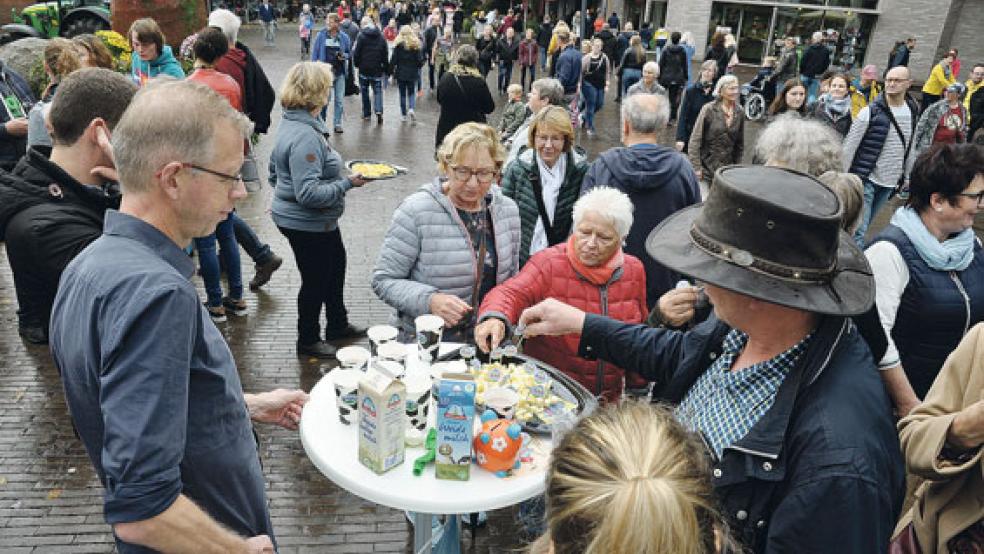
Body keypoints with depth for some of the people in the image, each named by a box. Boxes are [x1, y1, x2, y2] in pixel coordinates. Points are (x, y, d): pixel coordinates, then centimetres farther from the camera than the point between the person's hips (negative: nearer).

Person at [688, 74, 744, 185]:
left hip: (727, 167, 4)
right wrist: (696, 167, -14)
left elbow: (740, 143, 13)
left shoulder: (739, 113, 3)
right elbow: (695, 140, -10)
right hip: (706, 166, -3)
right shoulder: (709, 109, -9)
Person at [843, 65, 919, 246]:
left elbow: (910, 148, 16)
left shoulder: (913, 112, 6)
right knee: (858, 229, -10)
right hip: (865, 180, -5)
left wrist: (906, 176, 16)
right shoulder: (870, 112, -10)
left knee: (863, 226, 14)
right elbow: (848, 147, -8)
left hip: (890, 183, 5)